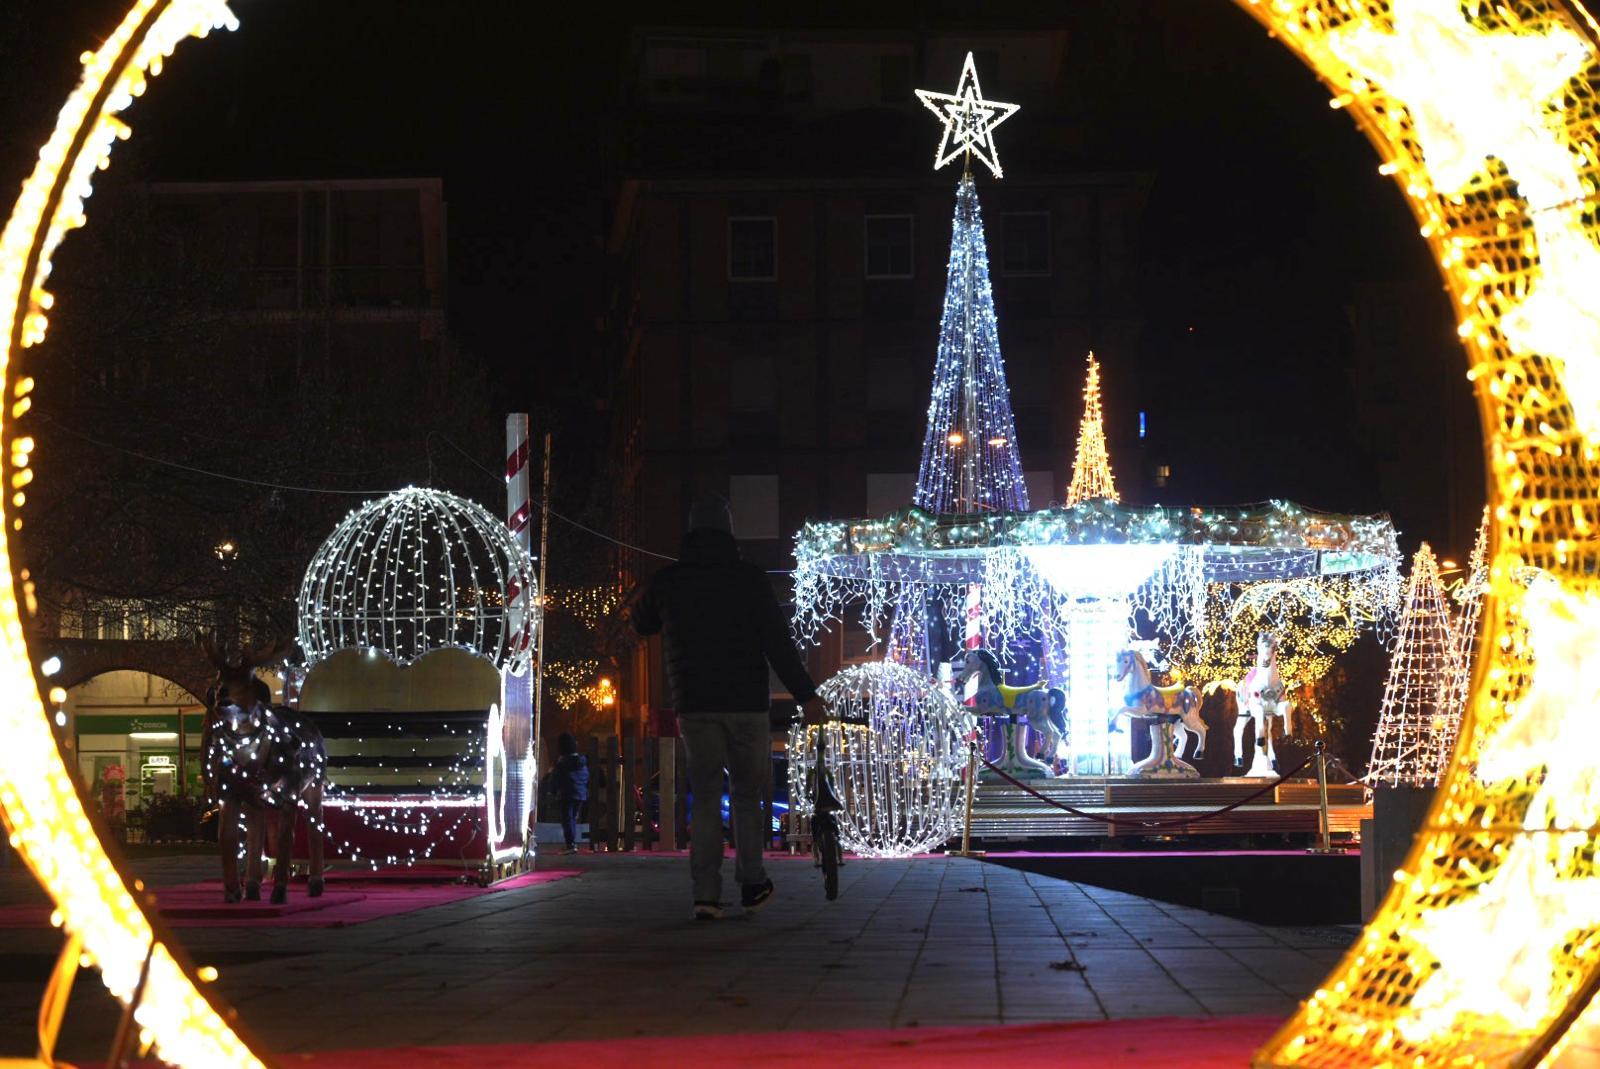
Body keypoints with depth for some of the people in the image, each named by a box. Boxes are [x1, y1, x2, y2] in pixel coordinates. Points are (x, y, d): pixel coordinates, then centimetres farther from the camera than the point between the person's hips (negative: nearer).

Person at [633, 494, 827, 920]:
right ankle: (751, 884, 14)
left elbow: (642, 624, 23)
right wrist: (806, 695, -11)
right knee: (746, 793, 14)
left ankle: (706, 895, -6)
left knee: (705, 797, 5)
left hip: (694, 705, 2)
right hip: (746, 703, -1)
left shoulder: (667, 581, 3)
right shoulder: (750, 578, -5)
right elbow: (778, 642, -11)